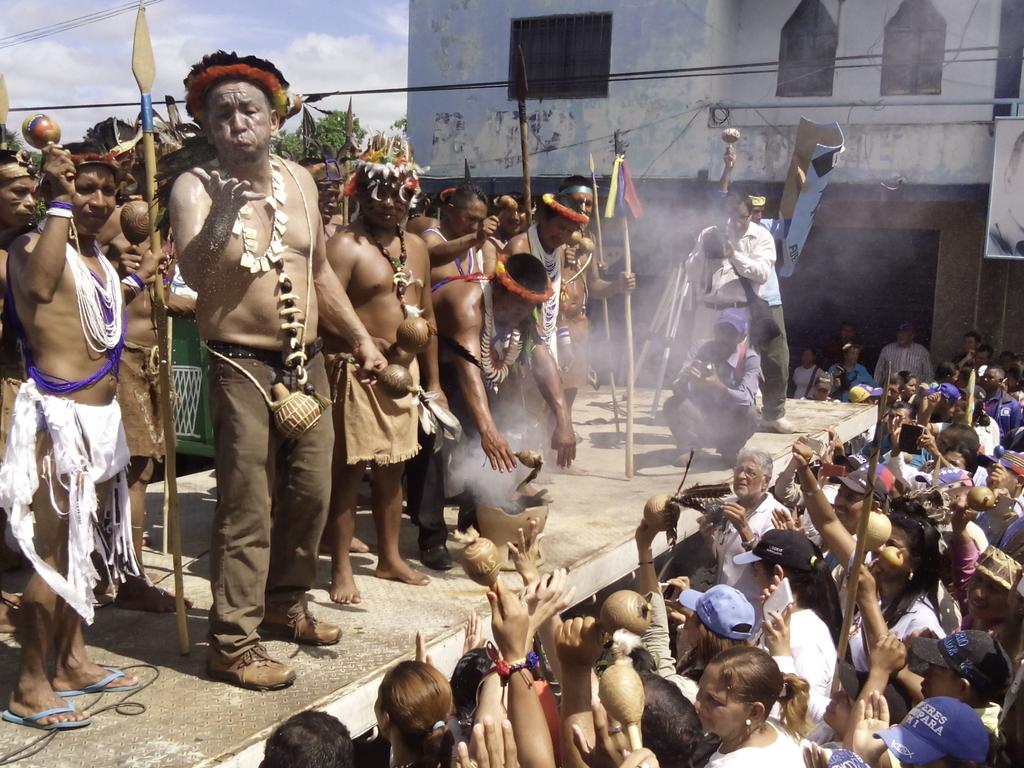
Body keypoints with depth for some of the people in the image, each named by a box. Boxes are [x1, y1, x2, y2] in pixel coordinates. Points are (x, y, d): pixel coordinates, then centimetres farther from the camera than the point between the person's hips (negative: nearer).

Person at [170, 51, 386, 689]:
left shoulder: (299, 181, 9)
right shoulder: (196, 187, -7)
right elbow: (194, 273, -24)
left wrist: (362, 338, 17)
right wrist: (224, 208, -38)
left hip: (306, 361, 6)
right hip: (242, 366, -6)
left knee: (311, 494, 14)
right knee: (247, 511, -4)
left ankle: (285, 602, 34)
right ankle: (232, 643, 7)